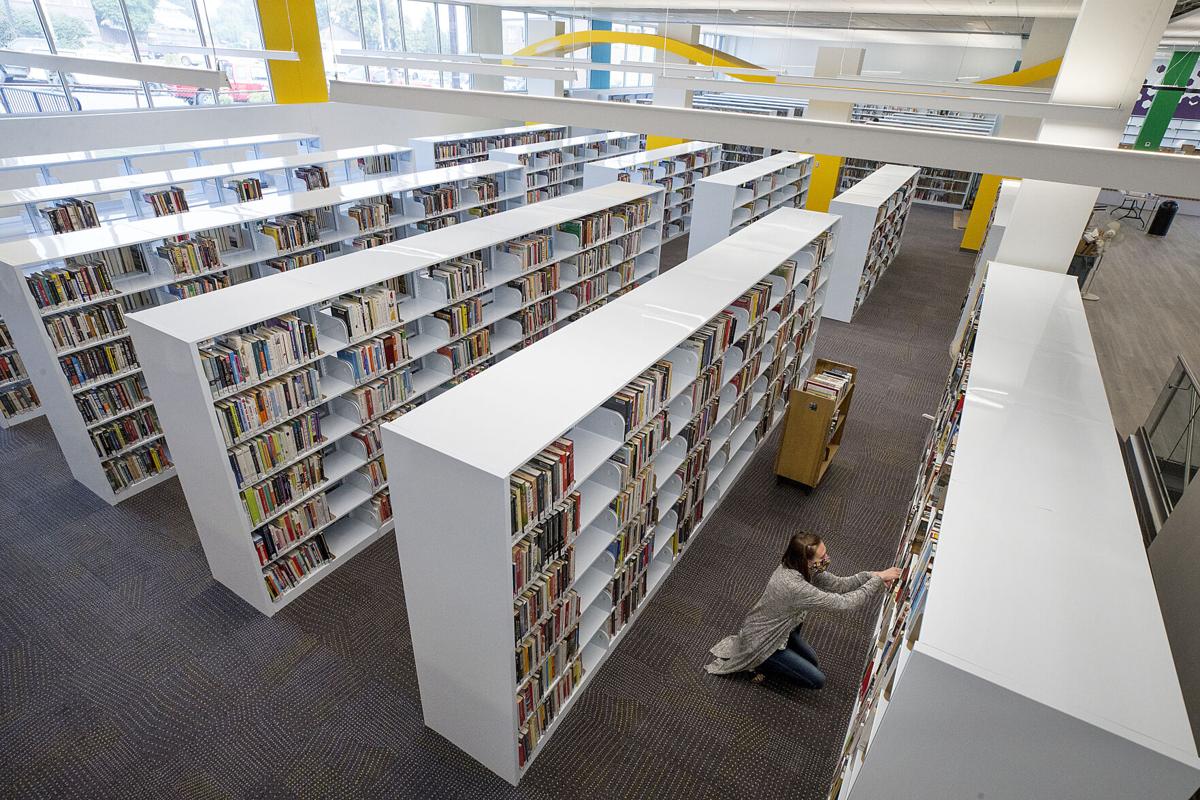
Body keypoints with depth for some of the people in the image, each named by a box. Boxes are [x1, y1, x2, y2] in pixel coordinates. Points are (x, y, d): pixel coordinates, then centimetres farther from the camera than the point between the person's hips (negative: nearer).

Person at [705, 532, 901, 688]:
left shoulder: (798, 567, -13)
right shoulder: (794, 586, -40)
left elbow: (838, 584, -7)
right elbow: (844, 603, -37)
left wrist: (870, 575, -20)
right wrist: (878, 580, -30)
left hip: (779, 629, 9)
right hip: (761, 645, -9)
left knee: (811, 661, 24)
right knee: (817, 680, -2)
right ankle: (758, 664, 6)